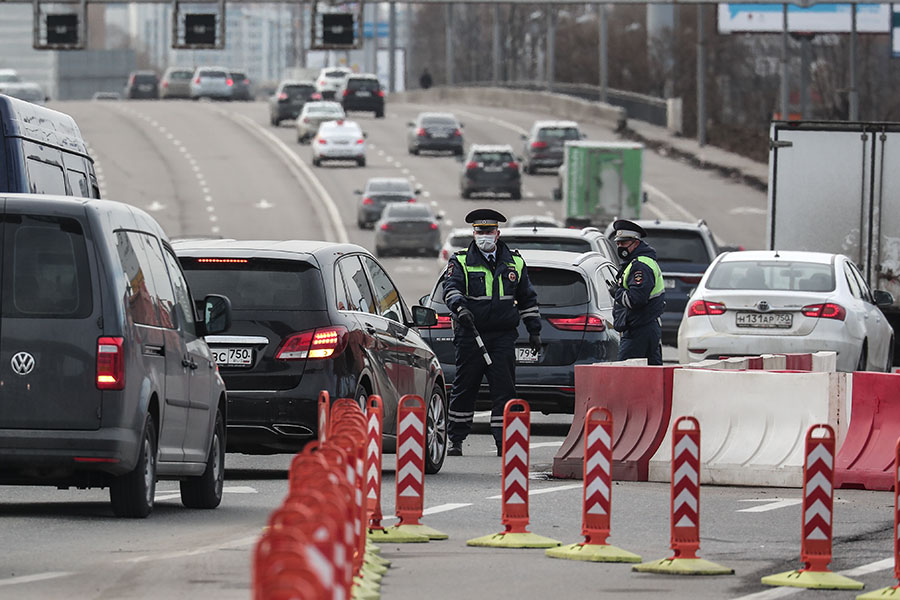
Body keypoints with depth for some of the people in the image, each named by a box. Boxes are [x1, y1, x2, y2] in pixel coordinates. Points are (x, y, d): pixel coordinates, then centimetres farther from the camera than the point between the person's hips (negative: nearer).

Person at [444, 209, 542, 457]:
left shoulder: (514, 262, 13)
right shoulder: (461, 261, 4)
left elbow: (528, 298, 19)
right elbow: (451, 288, -12)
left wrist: (534, 330, 16)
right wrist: (460, 307, -32)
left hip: (503, 336, 2)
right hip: (470, 334, -2)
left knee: (504, 389, -4)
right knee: (464, 389, 3)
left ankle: (503, 441, -3)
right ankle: (455, 440, 12)